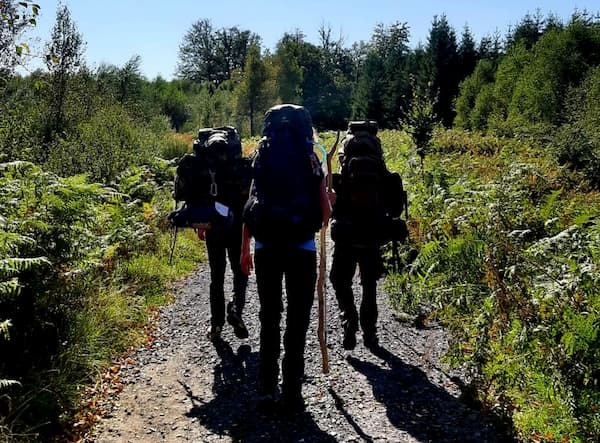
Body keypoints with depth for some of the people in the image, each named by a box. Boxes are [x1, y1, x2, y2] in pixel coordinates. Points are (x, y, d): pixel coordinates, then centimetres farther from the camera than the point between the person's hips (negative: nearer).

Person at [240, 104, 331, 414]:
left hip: (265, 248, 2)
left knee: (269, 318, 14)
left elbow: (250, 207, 5)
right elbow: (326, 213, -1)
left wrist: (245, 249, 13)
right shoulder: (310, 162, -1)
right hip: (301, 248, -2)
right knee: (297, 320, 7)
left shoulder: (262, 160, 7)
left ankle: (266, 391, 16)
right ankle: (291, 394, 8)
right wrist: (326, 200, 22)